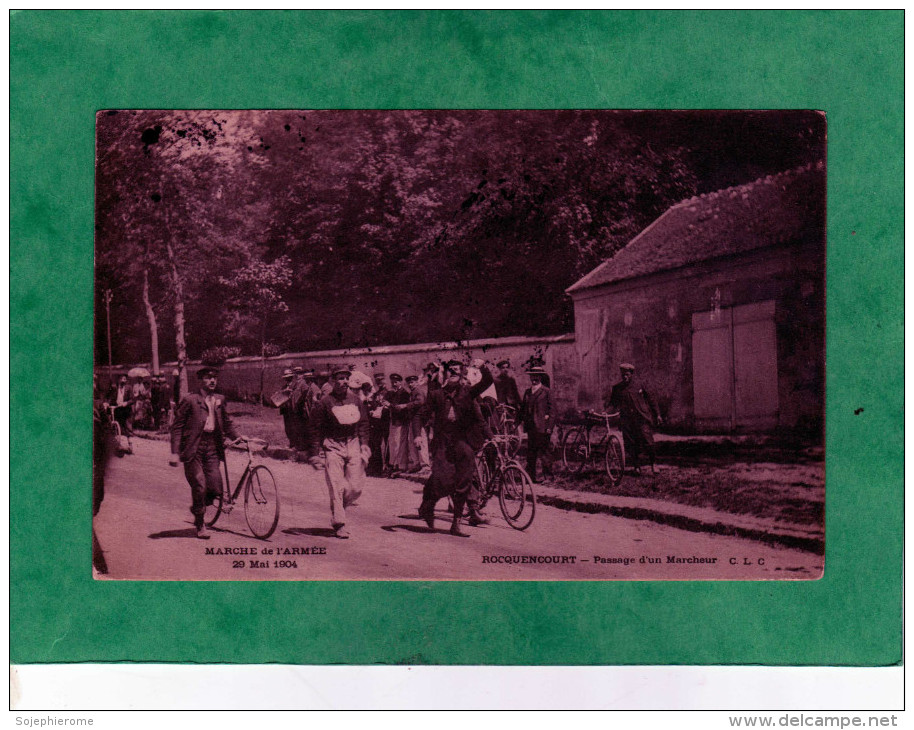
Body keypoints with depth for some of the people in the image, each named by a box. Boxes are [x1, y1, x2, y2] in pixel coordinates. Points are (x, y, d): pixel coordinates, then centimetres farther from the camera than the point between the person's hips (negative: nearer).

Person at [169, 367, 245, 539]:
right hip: (193, 448, -4)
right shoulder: (190, 399, -4)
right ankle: (200, 525, 14)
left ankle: (197, 507, 28)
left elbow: (226, 422, 24)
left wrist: (236, 436, 10)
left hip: (213, 447, 4)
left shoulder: (220, 399, 11)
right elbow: (177, 426, -4)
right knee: (199, 486, -5)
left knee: (215, 488, -4)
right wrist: (175, 452, -10)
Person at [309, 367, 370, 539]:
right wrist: (314, 453, -5)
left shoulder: (356, 400, 11)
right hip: (333, 446, -4)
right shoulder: (324, 402, -3)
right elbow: (317, 428, -1)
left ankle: (337, 509, 26)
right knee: (337, 488, -9)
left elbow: (363, 423, 17)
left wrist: (364, 444, 5)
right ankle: (339, 524, -1)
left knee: (355, 488, 0)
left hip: (353, 444, 4)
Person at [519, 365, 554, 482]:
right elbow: (523, 408, 20)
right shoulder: (527, 392, 16)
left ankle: (548, 475, 2)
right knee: (530, 452, 8)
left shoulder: (546, 391, 0)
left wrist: (549, 426, -9)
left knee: (545, 452, -3)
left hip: (542, 427, -5)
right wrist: (520, 421, 11)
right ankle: (530, 476, 14)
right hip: (531, 426, 5)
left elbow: (551, 409, -3)